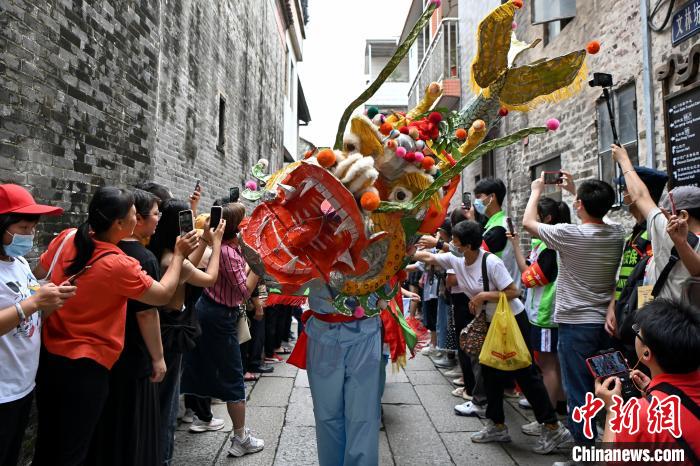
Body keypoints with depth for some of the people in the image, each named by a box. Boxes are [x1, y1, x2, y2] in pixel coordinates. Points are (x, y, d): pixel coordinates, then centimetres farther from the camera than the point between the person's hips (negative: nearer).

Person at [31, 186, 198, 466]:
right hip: (86, 366, -7)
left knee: (46, 442, 24)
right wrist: (179, 254, -1)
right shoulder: (119, 265, -23)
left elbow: (38, 276, 10)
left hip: (49, 354, 7)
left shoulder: (67, 237, -5)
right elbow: (162, 295, -10)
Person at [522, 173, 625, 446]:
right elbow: (595, 214, 23)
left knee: (578, 390, 2)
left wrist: (536, 191, 12)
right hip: (606, 321, 6)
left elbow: (528, 222, -2)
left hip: (576, 323, -6)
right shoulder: (617, 234, 0)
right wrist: (574, 189, 28)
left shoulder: (569, 234, -17)